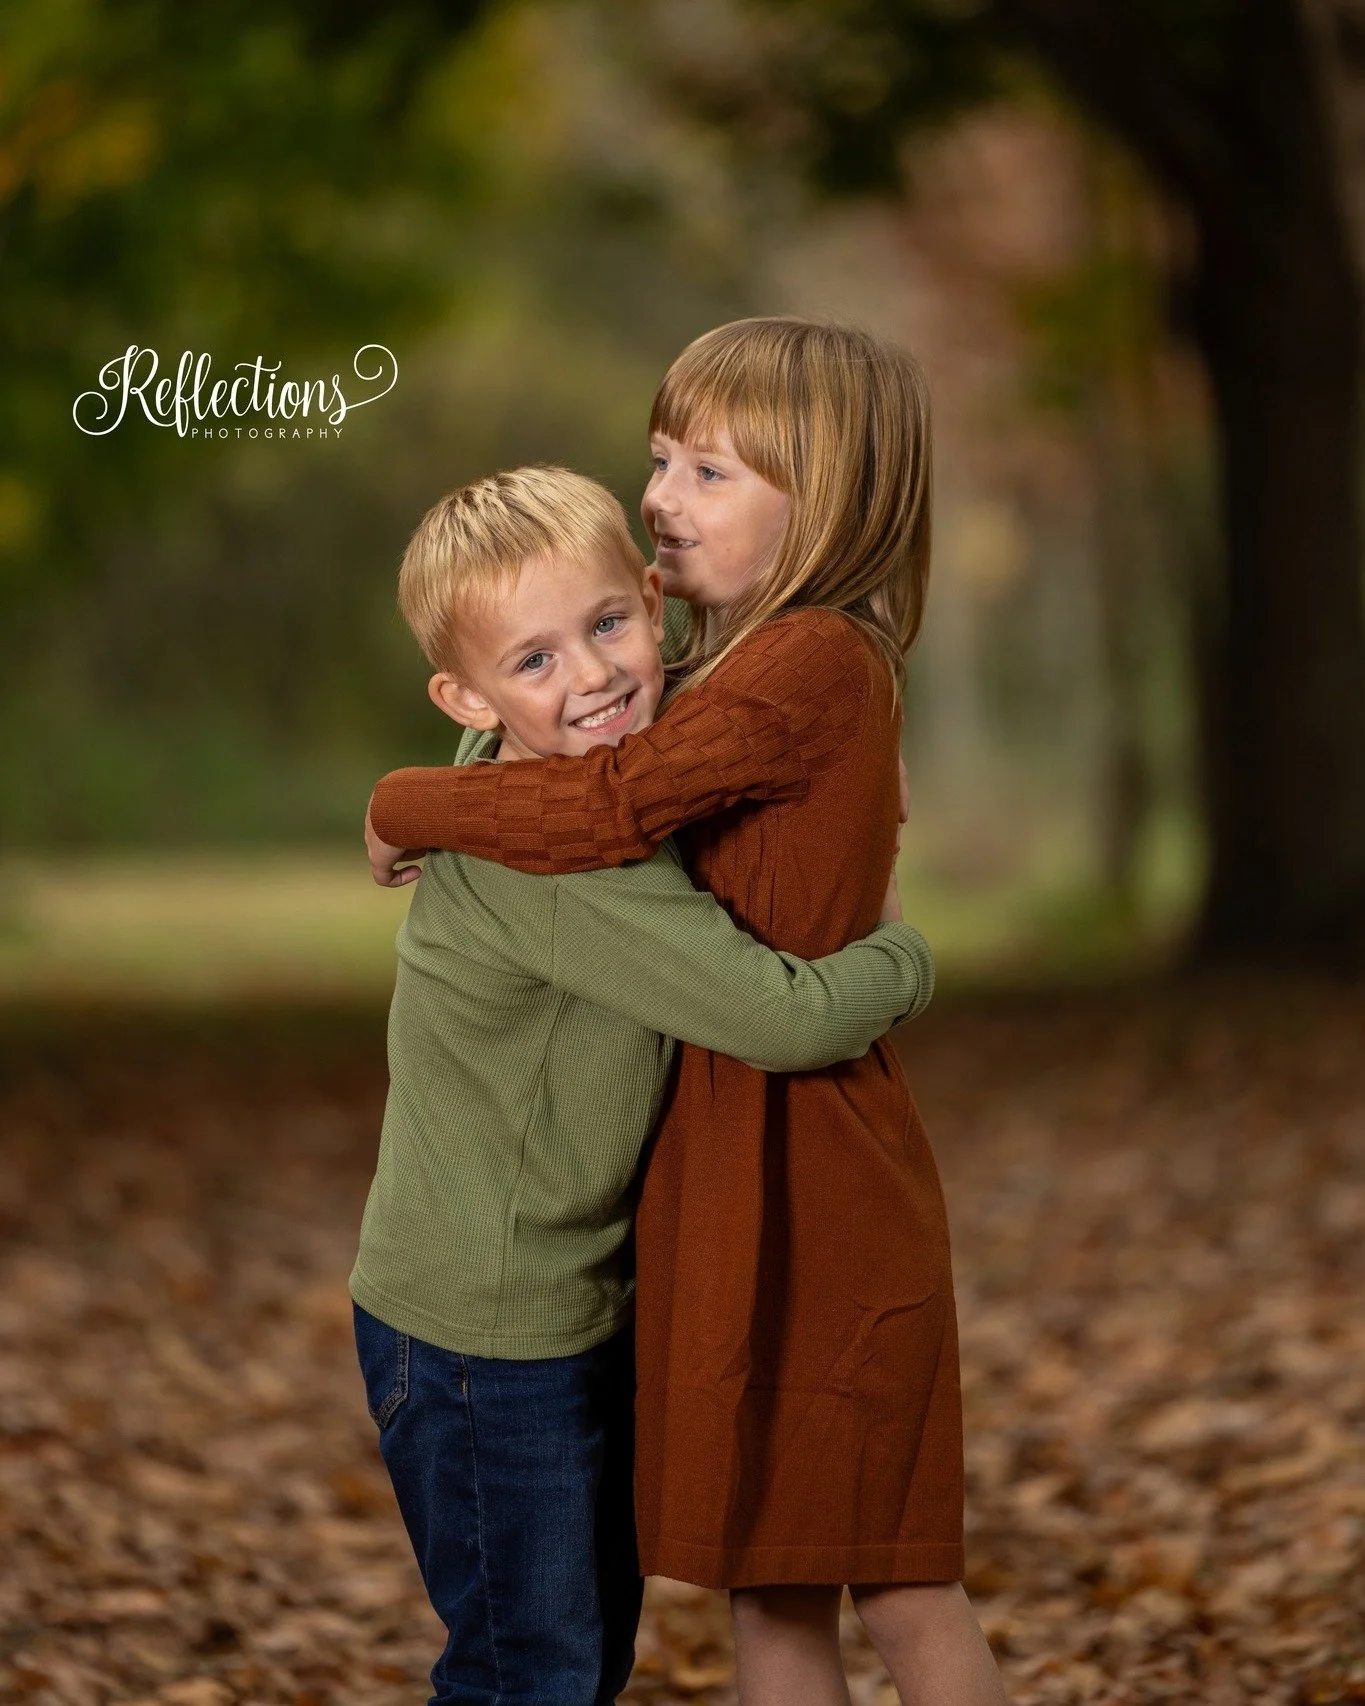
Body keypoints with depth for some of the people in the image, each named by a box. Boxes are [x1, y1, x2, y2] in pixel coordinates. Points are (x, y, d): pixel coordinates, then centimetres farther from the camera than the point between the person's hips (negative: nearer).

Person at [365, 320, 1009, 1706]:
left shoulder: (812, 661, -18)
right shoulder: (786, 665, 13)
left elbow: (604, 809, -26)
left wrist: (404, 805, -10)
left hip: (798, 1186, -10)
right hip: (735, 1181, 10)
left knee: (893, 1585, 1)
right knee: (768, 1581, 14)